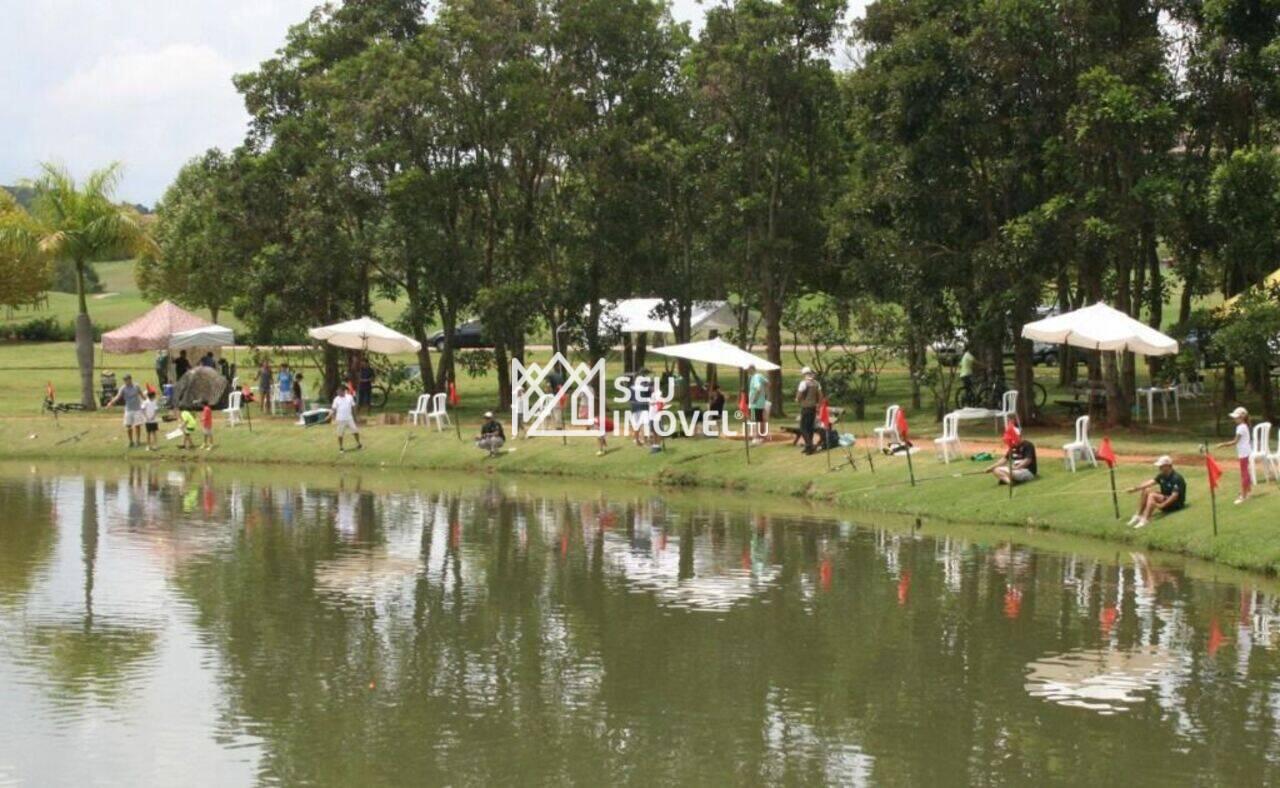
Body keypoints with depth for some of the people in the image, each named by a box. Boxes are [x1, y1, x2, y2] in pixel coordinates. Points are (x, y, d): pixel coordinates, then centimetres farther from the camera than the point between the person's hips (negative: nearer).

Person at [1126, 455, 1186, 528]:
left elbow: (1175, 496, -29)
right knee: (1146, 491, -6)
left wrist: (1162, 505, -39)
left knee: (1152, 496, -29)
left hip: (1176, 504, -9)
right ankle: (1139, 515, -6)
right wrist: (1136, 489, -14)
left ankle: (1145, 520, -38)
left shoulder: (1176, 478, -21)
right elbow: (1150, 483, -3)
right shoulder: (1162, 476, 4)